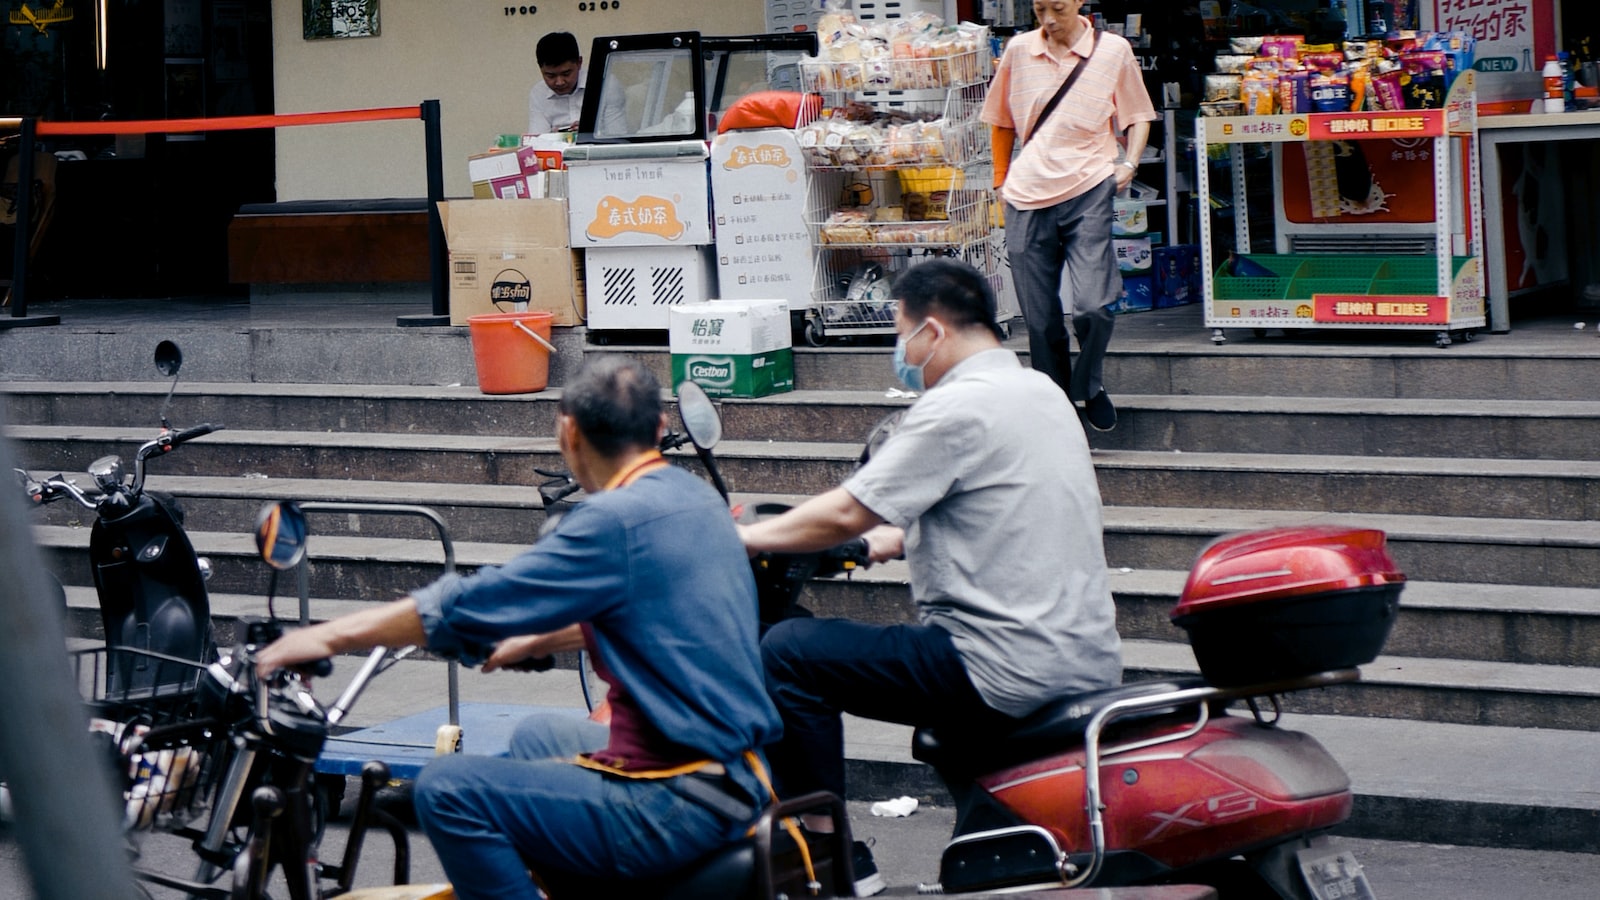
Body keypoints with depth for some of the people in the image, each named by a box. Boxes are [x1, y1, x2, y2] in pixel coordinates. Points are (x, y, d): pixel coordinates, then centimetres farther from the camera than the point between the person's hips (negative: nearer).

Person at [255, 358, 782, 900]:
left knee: (448, 790, -12)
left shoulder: (618, 519, -18)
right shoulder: (693, 496, 10)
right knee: (537, 738, 32)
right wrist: (536, 641, 38)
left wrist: (331, 637, -8)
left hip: (684, 805, -10)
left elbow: (470, 606, -16)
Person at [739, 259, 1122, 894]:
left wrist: (748, 537, 0)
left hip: (1011, 673, -10)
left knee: (787, 652, -6)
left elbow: (849, 512, -13)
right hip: (1088, 660, 10)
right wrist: (891, 540, 30)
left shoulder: (958, 406, -13)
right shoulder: (1040, 391, 16)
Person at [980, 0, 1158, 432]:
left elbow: (1138, 115, 13)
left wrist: (1130, 162, -3)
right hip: (1027, 200, 2)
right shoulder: (1019, 50, 6)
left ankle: (1090, 385, 14)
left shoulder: (1113, 50, 1)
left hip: (1088, 190, -2)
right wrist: (1002, 181, 17)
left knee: (1092, 307, -15)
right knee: (1040, 320, 5)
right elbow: (1001, 121, 19)